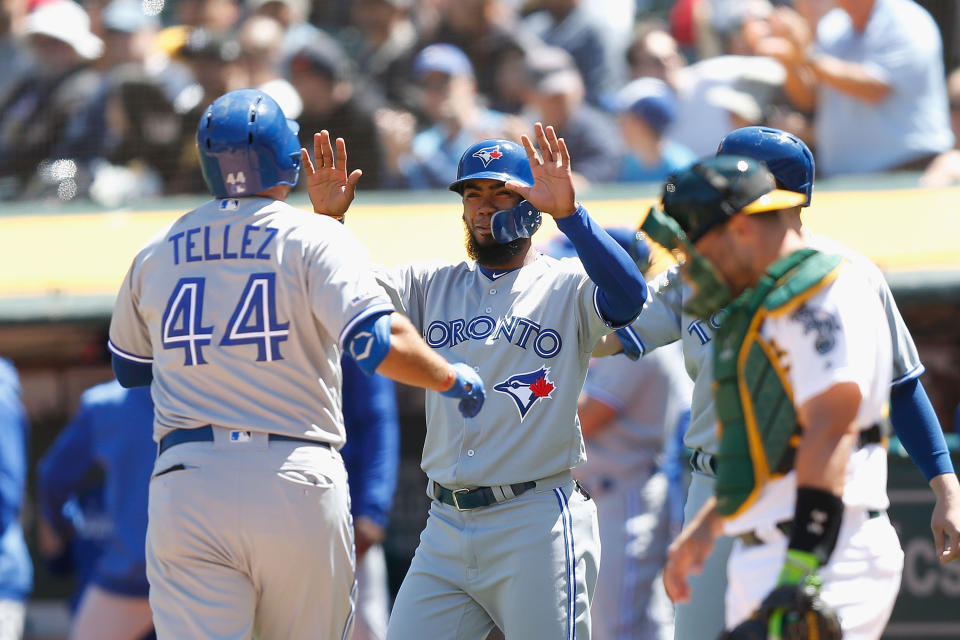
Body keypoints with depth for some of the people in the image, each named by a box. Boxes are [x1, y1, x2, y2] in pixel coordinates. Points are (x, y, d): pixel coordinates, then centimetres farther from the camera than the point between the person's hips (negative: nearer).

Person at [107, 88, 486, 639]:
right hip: (298, 484, -2)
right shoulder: (315, 237, -1)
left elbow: (129, 368, 28)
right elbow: (380, 342, -16)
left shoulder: (155, 254, 12)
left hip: (185, 484, 2)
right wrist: (454, 379, 2)